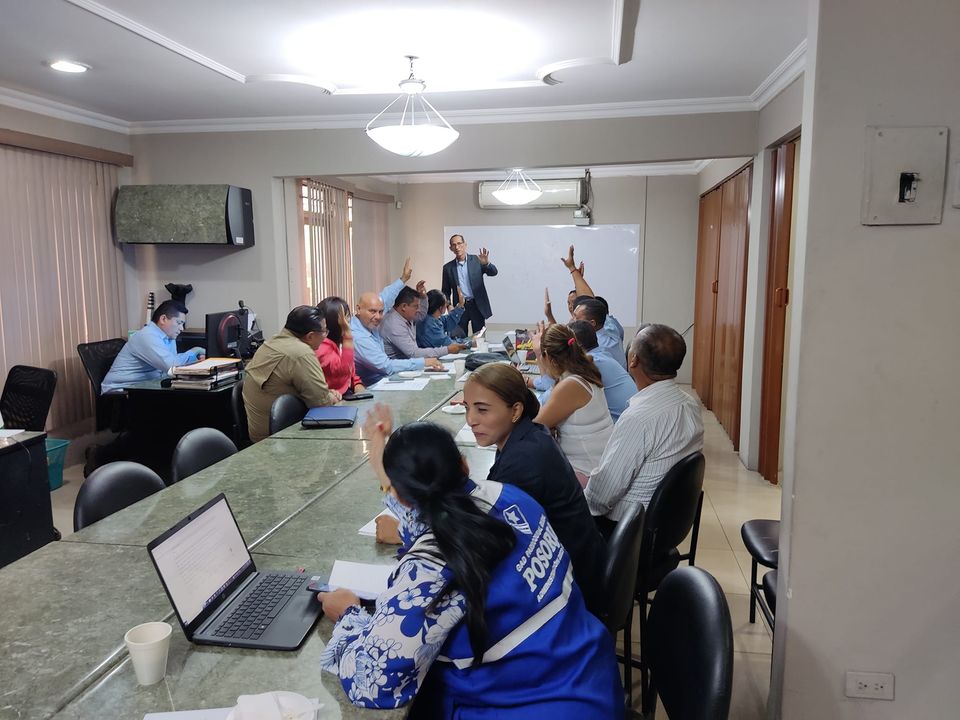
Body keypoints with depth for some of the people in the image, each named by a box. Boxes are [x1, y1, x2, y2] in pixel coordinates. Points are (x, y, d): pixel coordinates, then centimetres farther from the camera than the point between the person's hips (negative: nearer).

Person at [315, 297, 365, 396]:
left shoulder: (339, 341, 10)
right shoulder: (321, 345, -16)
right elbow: (343, 370, -29)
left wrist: (358, 386, -1)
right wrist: (348, 335, -28)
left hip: (347, 394, 8)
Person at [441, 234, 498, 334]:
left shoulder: (477, 260, 2)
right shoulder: (448, 267, 6)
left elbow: (493, 272, -10)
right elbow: (445, 291, 11)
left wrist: (487, 263, -31)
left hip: (477, 306, -1)